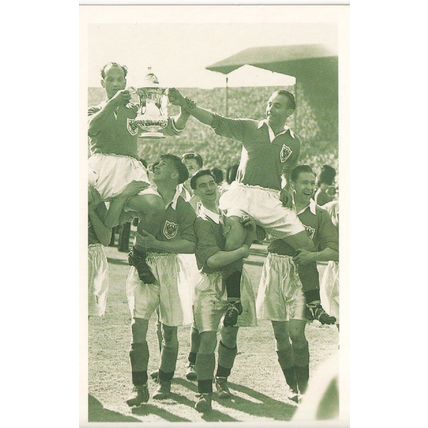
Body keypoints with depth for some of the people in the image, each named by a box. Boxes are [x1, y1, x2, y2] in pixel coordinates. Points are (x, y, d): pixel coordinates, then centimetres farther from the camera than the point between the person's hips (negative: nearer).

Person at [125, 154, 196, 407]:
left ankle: (165, 383, 24)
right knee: (138, 326, -10)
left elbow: (190, 244, -13)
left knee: (170, 331, 7)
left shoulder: (183, 208, -3)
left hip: (169, 267, -1)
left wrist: (156, 244, -20)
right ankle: (140, 388, -5)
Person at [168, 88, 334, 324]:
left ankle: (313, 305, 9)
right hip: (242, 192, -2)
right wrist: (186, 105, -13)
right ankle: (234, 302, -6)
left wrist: (287, 189, 4)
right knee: (233, 244, -24)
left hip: (271, 199, 2)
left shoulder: (293, 142, 12)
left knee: (307, 246, -5)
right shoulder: (250, 128, 7)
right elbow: (216, 121, -2)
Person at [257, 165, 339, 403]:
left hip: (301, 275, -2)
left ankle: (304, 388, -3)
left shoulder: (319, 215, 5)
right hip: (275, 271, 2)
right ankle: (292, 387, 19)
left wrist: (312, 256, -17)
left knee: (296, 332, -14)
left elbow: (334, 250, 1)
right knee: (280, 334, 5)